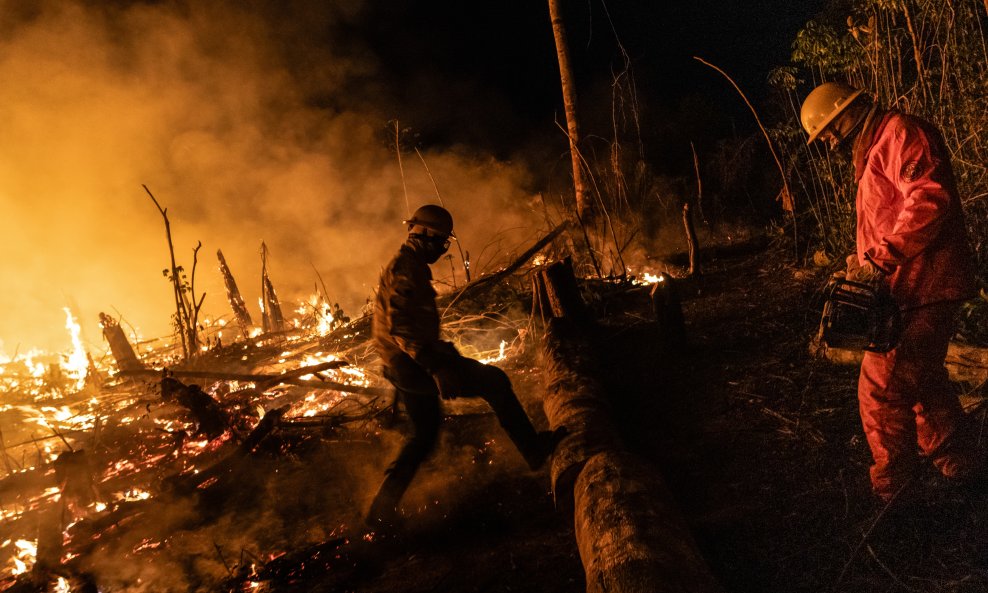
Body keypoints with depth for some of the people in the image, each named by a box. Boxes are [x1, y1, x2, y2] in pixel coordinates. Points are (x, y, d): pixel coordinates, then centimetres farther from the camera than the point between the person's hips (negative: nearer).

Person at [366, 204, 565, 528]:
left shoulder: (404, 265, 18)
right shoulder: (407, 267, -16)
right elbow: (401, 325, -28)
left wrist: (437, 350, 29)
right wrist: (436, 366, -33)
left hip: (404, 367, 11)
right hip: (416, 365, -11)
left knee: (423, 437, 20)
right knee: (495, 381, -1)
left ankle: (382, 509, 22)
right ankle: (534, 449, 7)